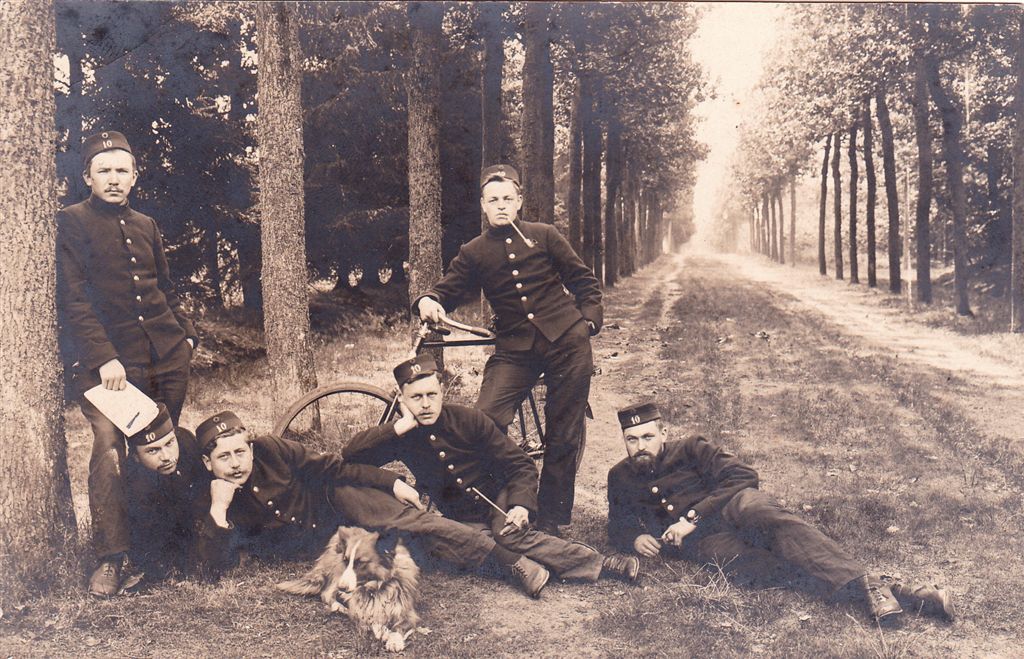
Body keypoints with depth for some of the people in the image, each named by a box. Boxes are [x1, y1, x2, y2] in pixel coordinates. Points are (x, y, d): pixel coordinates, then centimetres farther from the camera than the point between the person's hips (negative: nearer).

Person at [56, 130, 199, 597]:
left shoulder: (145, 225, 17)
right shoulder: (70, 223, 0)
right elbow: (73, 299, -9)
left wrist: (185, 333, 14)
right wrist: (103, 357, -17)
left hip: (167, 358, 5)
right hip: (109, 361, -5)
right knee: (110, 449, -13)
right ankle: (110, 557, -4)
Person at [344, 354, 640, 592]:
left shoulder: (469, 420, -11)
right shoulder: (401, 435, -7)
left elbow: (520, 465, -9)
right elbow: (351, 454, -21)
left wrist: (521, 506, -28)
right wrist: (404, 425, -26)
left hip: (497, 500, -2)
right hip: (461, 521, 2)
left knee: (509, 534, -34)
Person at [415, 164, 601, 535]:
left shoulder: (544, 236, 7)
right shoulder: (473, 253, 9)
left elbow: (584, 281, 12)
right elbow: (448, 289, 7)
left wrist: (589, 321, 0)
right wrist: (427, 302, -16)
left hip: (566, 342, 0)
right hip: (515, 349, 1)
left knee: (564, 435, 3)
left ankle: (551, 519, 18)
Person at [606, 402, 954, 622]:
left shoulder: (691, 449, 8)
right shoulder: (620, 478, 18)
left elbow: (743, 475, -3)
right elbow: (618, 524, 26)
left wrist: (693, 517, -10)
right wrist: (635, 538, 0)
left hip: (733, 506, 0)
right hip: (699, 541, 0)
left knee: (778, 523, -37)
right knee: (770, 567, -30)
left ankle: (867, 583, -50)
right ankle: (889, 591, -43)